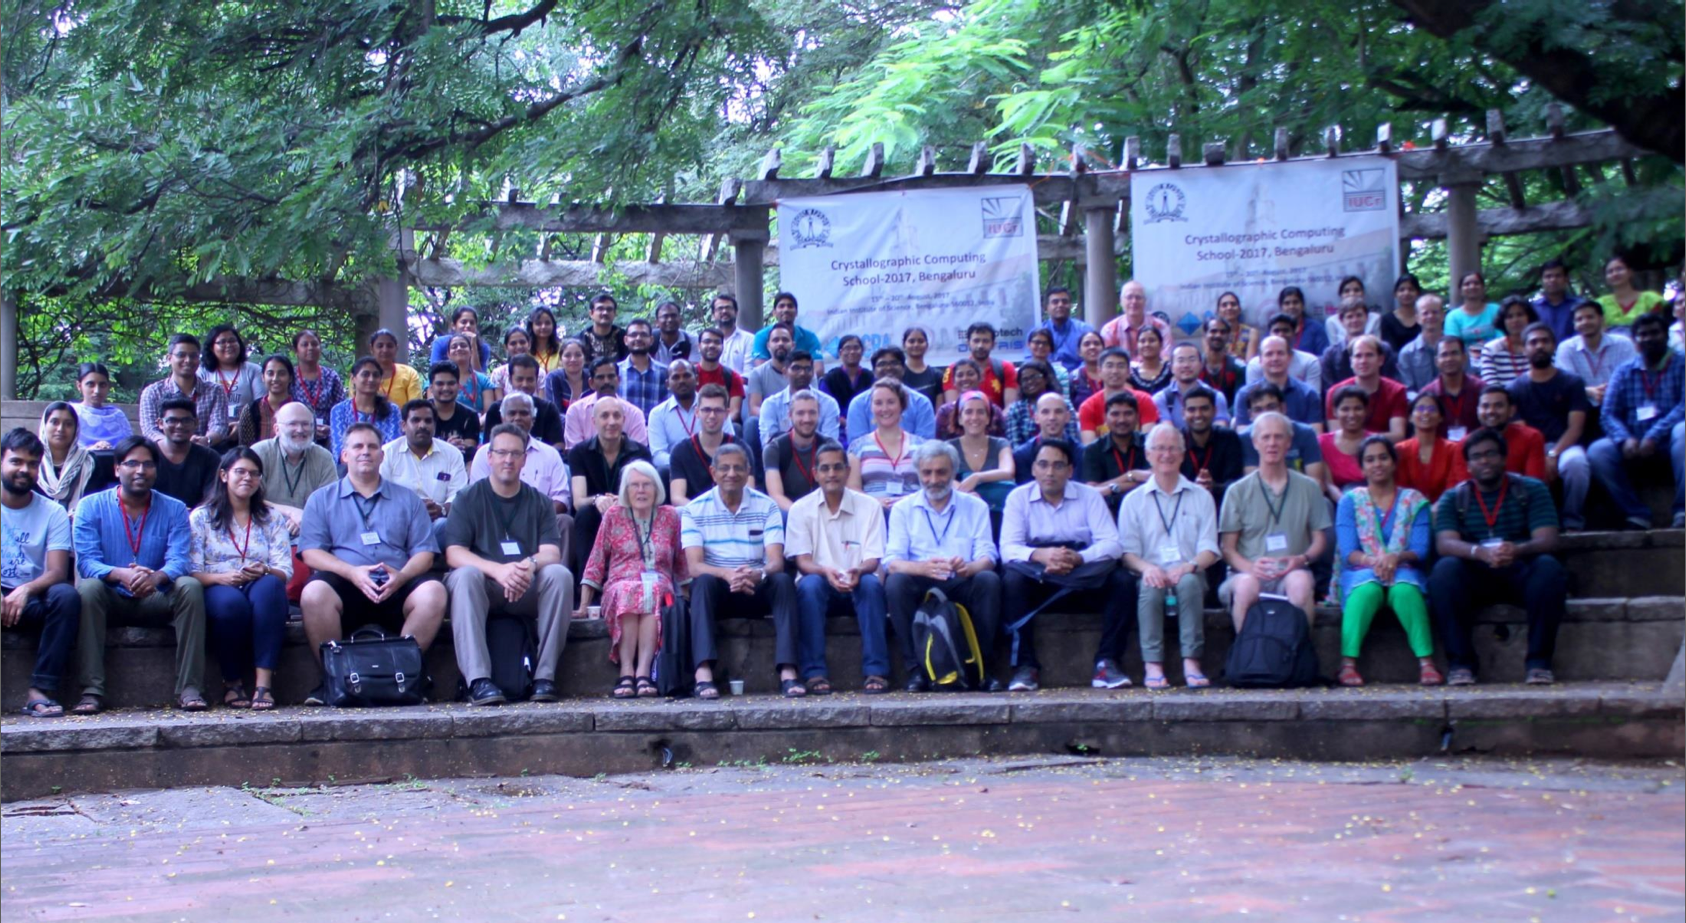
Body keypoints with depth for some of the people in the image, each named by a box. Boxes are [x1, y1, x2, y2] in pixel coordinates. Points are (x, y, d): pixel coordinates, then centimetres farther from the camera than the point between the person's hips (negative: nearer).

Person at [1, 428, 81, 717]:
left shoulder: (53, 513, 5)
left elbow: (58, 571, -6)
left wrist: (25, 590, -29)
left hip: (32, 600, 1)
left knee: (66, 595, -31)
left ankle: (40, 691, -32)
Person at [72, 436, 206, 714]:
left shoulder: (174, 510, 4)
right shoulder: (91, 507, 0)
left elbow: (179, 561, -11)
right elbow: (86, 563, -12)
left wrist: (156, 578, -36)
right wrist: (122, 575, -34)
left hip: (155, 600, 1)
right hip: (111, 600, -1)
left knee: (190, 586, -27)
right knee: (88, 587, -32)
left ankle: (189, 688, -31)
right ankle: (92, 691, -35)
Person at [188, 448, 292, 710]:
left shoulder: (272, 520, 18)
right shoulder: (201, 518, 11)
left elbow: (285, 572, 5)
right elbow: (192, 572, -1)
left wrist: (264, 571, -18)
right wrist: (222, 577, -21)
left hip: (262, 594, 2)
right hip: (217, 591, -1)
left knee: (270, 586, -35)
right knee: (231, 601, -38)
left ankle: (264, 683, -42)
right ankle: (232, 682, -19)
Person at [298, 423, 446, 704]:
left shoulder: (407, 499, 23)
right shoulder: (322, 499, 20)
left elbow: (424, 551, 13)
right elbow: (311, 552, 6)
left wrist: (401, 576, -11)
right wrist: (352, 572, -13)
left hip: (397, 588, 1)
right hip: (345, 586, -1)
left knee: (433, 591, -30)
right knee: (314, 593, -34)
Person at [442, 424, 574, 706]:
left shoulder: (539, 502, 12)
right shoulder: (469, 499, 5)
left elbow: (552, 553, -2)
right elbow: (453, 554, -9)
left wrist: (530, 564, -28)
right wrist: (498, 570, -28)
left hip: (527, 593, 2)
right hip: (484, 589, -2)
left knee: (560, 574, -27)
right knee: (465, 575, -33)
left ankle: (545, 676, -27)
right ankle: (478, 680, -42)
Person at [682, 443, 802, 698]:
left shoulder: (767, 506, 2)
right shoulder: (695, 510, -1)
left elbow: (776, 562, -8)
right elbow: (694, 566, -13)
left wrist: (757, 574, -33)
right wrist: (728, 574, -34)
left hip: (757, 591, 1)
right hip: (717, 592, -1)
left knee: (783, 581, -28)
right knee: (704, 581, -33)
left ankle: (788, 671, -39)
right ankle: (703, 673, -46)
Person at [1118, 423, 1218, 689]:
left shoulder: (1201, 497, 16)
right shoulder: (1134, 500, 15)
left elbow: (1209, 549, 6)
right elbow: (1127, 551, 5)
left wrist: (1189, 566, -16)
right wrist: (1146, 567, -18)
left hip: (1189, 574, 0)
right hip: (1152, 574, 0)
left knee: (1189, 582, -35)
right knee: (1150, 585, -35)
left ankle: (1192, 663, -39)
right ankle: (1152, 665, -40)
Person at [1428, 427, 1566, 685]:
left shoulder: (1532, 490, 7)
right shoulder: (1453, 498, 8)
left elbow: (1548, 540, -8)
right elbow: (1445, 543, -10)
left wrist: (1517, 551, -32)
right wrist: (1481, 552, -33)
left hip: (1520, 574, 0)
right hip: (1474, 577, 0)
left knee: (1549, 569, -32)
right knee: (1444, 571, -30)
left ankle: (1539, 662, -27)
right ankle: (1459, 662, -27)